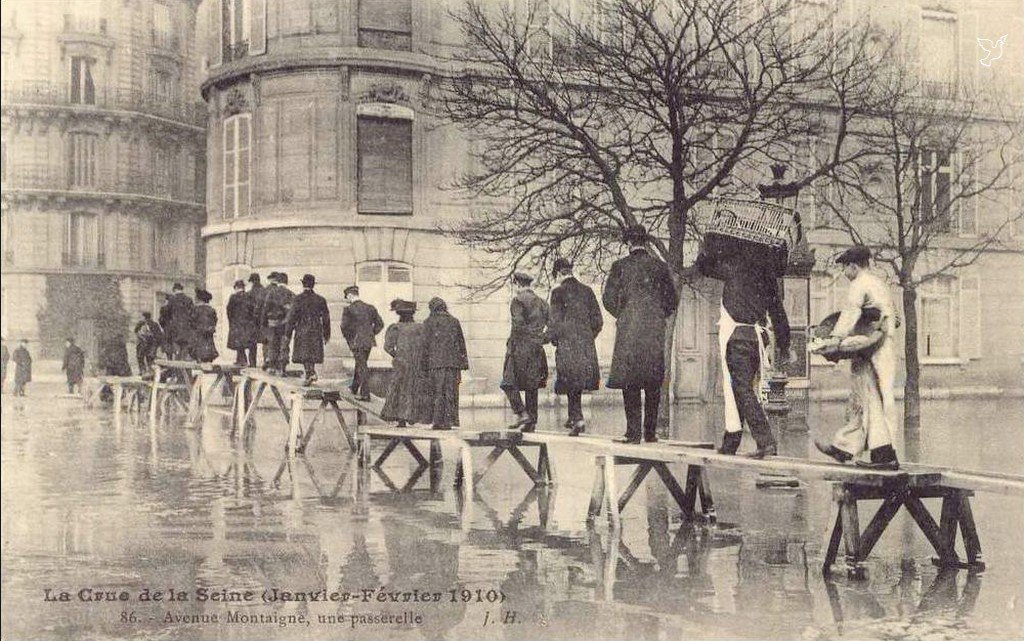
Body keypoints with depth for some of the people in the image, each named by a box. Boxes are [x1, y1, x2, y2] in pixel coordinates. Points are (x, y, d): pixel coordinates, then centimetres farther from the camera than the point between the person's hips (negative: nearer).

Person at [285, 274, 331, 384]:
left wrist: (287, 334, -2)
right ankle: (311, 372, 16)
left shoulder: (298, 299, -8)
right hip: (316, 332, 4)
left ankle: (310, 373, -18)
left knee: (304, 354, -2)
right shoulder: (320, 299, 4)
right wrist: (326, 335, 17)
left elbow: (292, 316, -8)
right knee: (313, 354, 14)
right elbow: (326, 318, 9)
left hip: (302, 331, -4)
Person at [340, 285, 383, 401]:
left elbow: (344, 326, -15)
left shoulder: (348, 310, -11)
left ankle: (365, 394, -1)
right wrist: (371, 334, 14)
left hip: (357, 342, -6)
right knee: (360, 364, 20)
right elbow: (380, 324, 6)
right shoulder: (370, 308, 5)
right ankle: (355, 387, 36)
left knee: (362, 367, -1)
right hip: (369, 341, 6)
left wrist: (348, 339, 0)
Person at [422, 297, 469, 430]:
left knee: (437, 393, 1)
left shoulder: (429, 322, 2)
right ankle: (449, 422, 3)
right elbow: (461, 343, 12)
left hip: (436, 363, -3)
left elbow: (425, 344, -3)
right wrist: (463, 364, 15)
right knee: (451, 393, 5)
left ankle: (437, 421, -2)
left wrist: (425, 362, 1)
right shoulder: (454, 321, 12)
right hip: (453, 363, 3)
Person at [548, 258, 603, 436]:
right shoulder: (587, 291, 7)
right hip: (586, 345, 5)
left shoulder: (558, 292, -7)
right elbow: (598, 321, 9)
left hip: (567, 343, -5)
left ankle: (578, 418, -14)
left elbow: (555, 320, -10)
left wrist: (552, 338, 6)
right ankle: (573, 418, 23)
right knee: (579, 381, 15)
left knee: (571, 382, -1)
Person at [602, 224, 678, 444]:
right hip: (655, 331, 2)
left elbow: (608, 298, -2)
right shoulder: (660, 267, 5)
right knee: (653, 384, 8)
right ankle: (650, 432, 8)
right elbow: (672, 300, 7)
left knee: (630, 383, 0)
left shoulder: (620, 266, -1)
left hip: (628, 330, -2)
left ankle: (633, 432, -4)